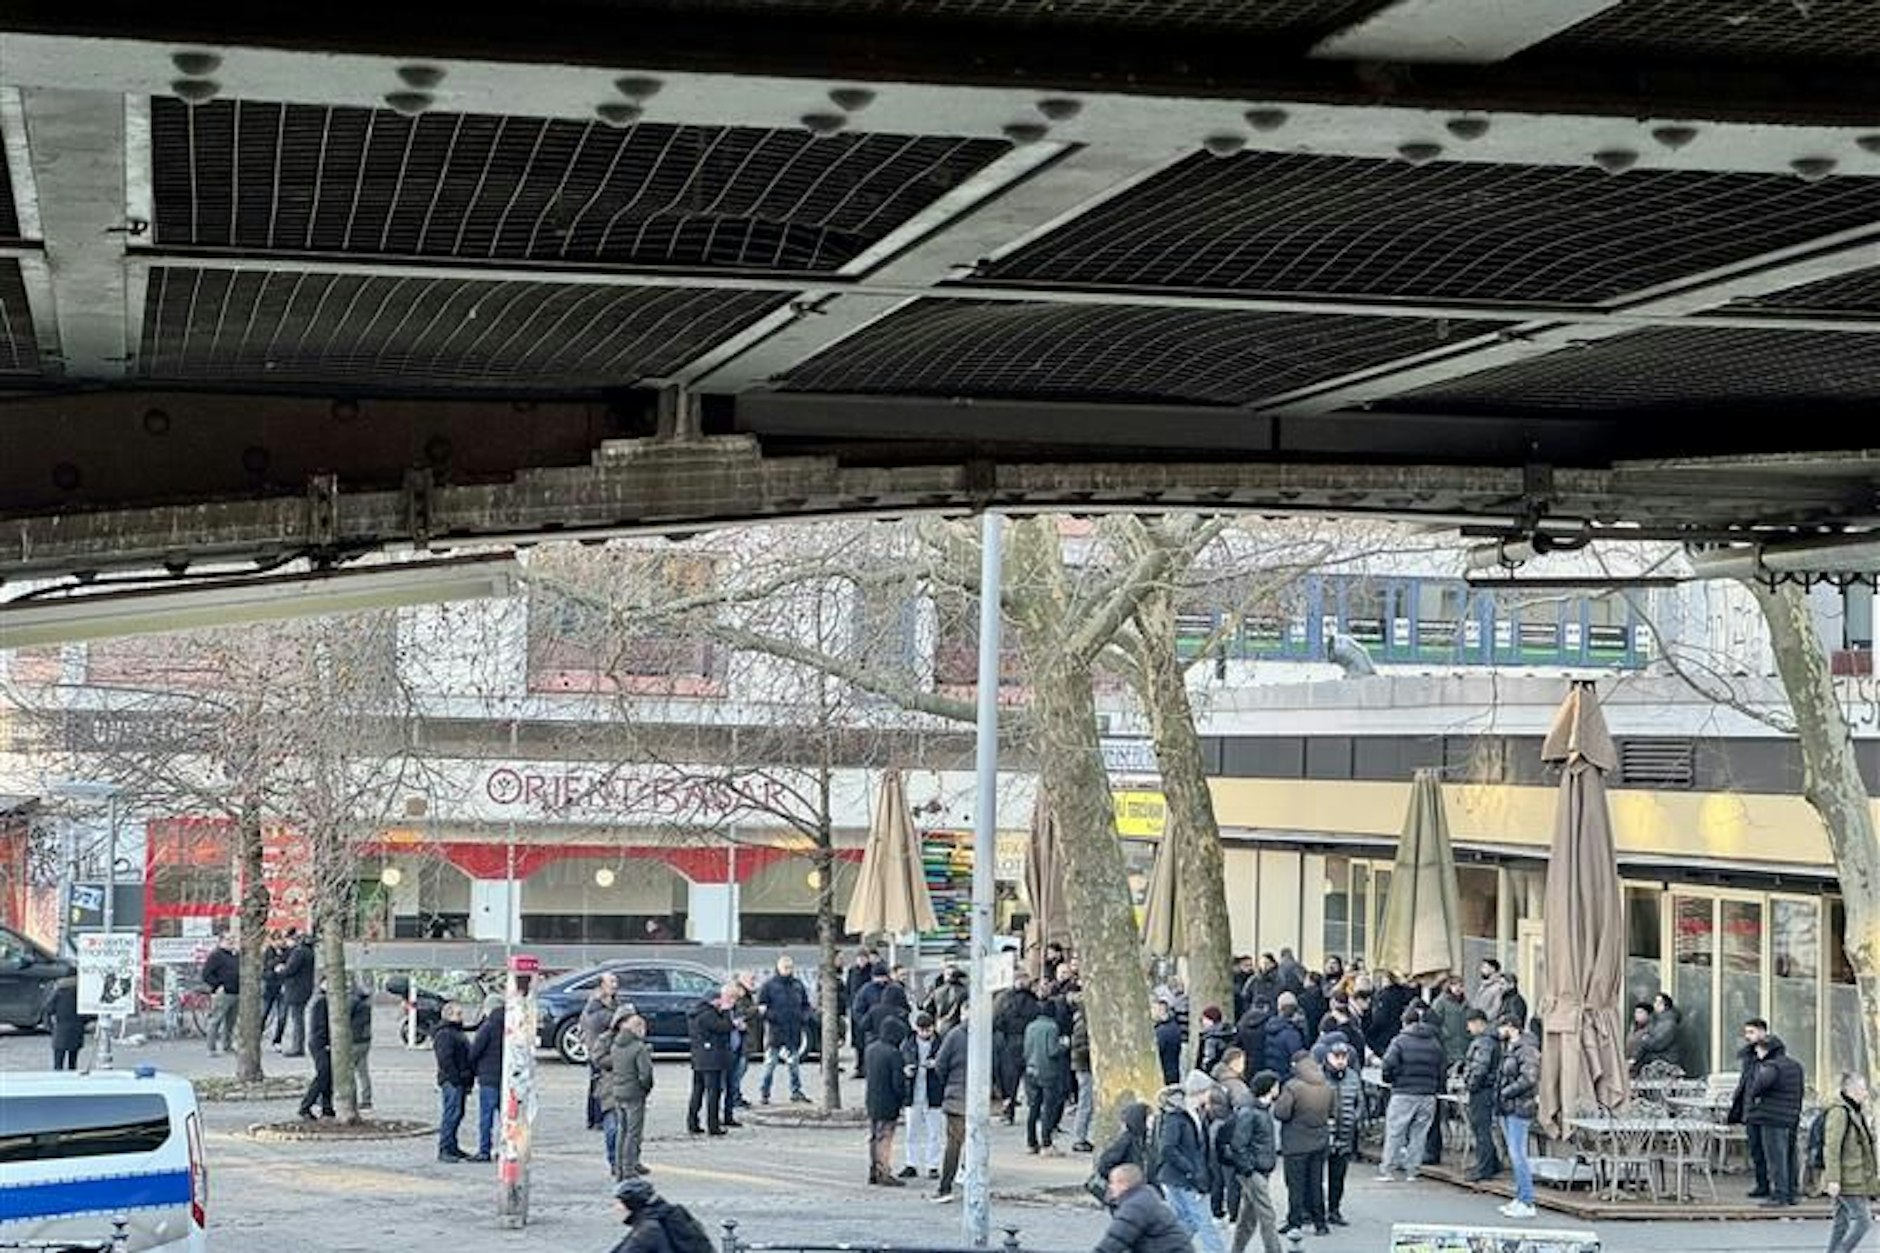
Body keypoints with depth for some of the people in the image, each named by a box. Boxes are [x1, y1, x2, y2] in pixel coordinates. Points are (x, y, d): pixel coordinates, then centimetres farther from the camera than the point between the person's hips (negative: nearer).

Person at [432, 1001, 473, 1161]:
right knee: (451, 1114, -11)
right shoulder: (444, 1034, -13)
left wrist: (469, 1076, 19)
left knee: (457, 1114, 14)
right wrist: (456, 1078, -22)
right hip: (452, 1082, -11)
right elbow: (445, 1059, -21)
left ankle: (452, 1147, 21)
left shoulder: (456, 1032, 21)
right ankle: (444, 1150, -10)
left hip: (459, 1081, 11)